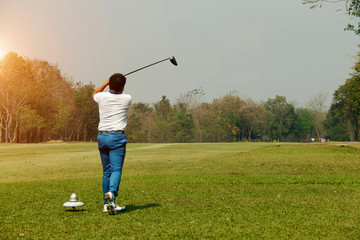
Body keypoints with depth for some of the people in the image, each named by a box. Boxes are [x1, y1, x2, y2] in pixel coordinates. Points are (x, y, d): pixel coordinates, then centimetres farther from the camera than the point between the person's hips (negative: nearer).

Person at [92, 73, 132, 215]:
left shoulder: (102, 97, 4)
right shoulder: (127, 99, -1)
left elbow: (94, 94, 30)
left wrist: (106, 82, 33)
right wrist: (118, 85, 34)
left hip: (102, 136, 3)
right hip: (117, 136, -3)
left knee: (106, 171, 9)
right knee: (116, 169, -8)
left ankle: (107, 204, 10)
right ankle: (111, 192, -34)